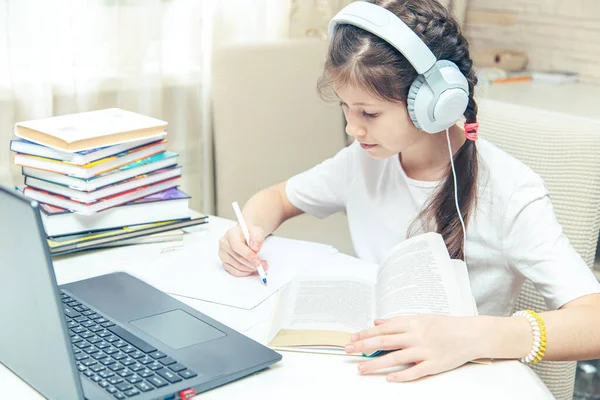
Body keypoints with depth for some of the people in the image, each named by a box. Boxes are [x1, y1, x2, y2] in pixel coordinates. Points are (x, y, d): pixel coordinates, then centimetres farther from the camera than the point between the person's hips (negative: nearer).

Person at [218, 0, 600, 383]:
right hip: (371, 367, 4)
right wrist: (249, 231, -7)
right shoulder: (364, 161, 1)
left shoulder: (509, 192, -17)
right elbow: (277, 198, 17)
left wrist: (474, 336, -42)